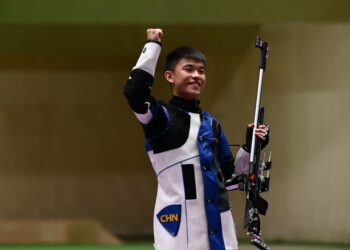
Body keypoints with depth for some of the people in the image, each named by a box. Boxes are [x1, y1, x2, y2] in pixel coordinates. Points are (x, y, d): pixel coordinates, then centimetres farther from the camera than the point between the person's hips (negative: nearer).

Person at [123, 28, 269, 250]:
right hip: (178, 225, -6)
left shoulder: (211, 124, 16)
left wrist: (250, 147, 6)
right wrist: (153, 46, -15)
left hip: (218, 224, 6)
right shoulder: (162, 117, -2)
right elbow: (135, 91, -24)